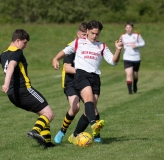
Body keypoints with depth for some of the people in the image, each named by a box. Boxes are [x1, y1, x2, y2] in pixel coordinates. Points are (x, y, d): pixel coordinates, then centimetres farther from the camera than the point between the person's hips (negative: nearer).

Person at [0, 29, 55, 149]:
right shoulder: (17, 52, -9)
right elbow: (11, 66, -26)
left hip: (13, 95, 9)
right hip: (24, 90, -9)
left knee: (43, 113, 19)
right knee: (49, 114, -10)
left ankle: (46, 141, 7)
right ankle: (35, 131, -36)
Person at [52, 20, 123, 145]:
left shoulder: (102, 47, 18)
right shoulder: (78, 42, 16)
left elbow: (113, 61, 9)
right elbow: (66, 51, 25)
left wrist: (118, 50, -9)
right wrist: (56, 59, 7)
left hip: (95, 77, 4)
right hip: (81, 74, -3)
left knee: (91, 108, 0)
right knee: (89, 98, -30)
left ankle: (75, 135, 10)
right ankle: (93, 123, -51)